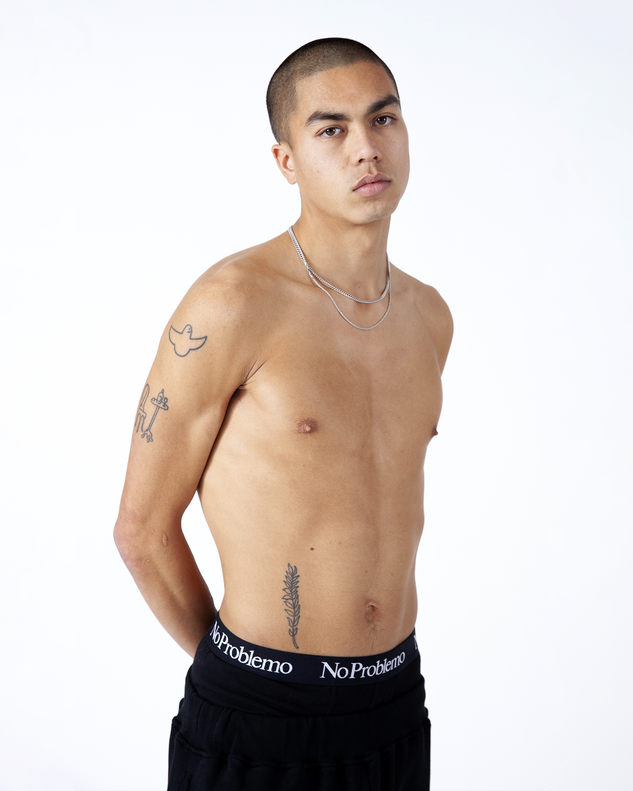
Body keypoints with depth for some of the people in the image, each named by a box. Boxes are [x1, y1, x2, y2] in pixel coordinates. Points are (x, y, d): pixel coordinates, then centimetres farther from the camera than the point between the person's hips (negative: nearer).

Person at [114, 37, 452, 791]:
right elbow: (142, 530, -9)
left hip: (397, 704, 6)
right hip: (256, 725, -5)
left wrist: (381, 654, 14)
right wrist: (227, 662, 4)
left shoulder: (430, 316, 4)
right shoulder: (231, 305, -16)